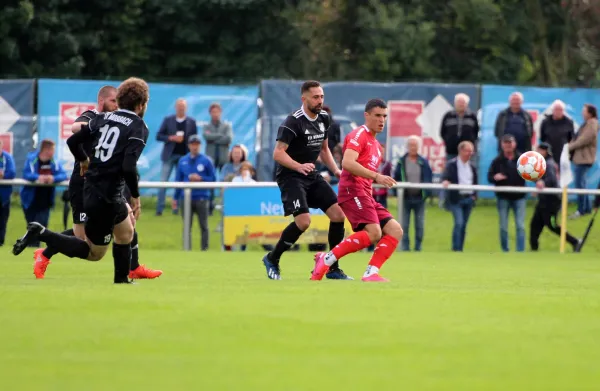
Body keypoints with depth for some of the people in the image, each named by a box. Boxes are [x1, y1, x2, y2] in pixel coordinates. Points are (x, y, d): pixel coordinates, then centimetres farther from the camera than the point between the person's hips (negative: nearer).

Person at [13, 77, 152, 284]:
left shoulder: (104, 118, 7)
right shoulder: (139, 127, -13)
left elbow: (73, 140, 8)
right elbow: (128, 167, -24)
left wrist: (83, 160, 27)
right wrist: (135, 196, -11)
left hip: (92, 189, 8)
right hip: (105, 198, -8)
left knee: (126, 232, 27)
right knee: (94, 252, 4)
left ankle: (121, 281, 33)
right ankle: (41, 234, -6)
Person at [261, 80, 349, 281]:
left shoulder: (323, 118, 7)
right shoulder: (294, 121, -18)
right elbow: (278, 153, -22)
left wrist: (335, 170, 7)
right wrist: (299, 166, -36)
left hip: (312, 176, 8)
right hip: (290, 176, -8)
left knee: (338, 214, -5)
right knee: (303, 221, -22)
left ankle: (333, 268, 6)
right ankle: (272, 259, 0)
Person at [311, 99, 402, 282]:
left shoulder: (376, 145, 25)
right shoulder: (359, 135, -4)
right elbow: (347, 163, -20)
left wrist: (380, 180, 13)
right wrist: (376, 176, -23)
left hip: (366, 195, 10)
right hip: (352, 190, -10)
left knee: (395, 231, -2)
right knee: (373, 232, -26)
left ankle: (371, 273, -10)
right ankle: (326, 259, -20)